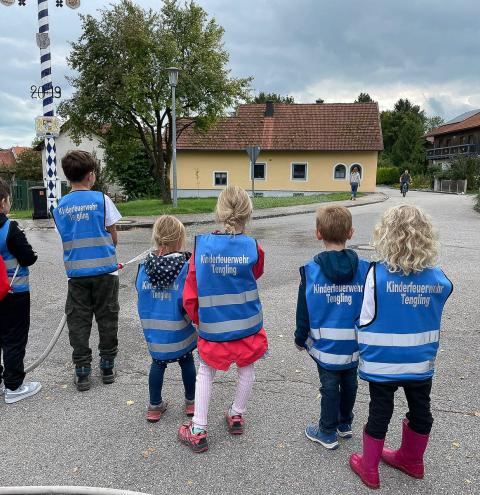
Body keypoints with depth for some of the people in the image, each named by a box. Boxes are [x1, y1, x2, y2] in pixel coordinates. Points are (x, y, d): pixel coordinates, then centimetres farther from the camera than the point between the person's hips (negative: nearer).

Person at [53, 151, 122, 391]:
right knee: (107, 319, 11)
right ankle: (107, 367, 20)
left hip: (76, 272, 2)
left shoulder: (60, 206, 2)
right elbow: (113, 237, -2)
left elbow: (66, 238, 8)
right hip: (104, 270, -2)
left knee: (78, 322, 11)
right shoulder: (101, 199, -8)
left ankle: (82, 372, 16)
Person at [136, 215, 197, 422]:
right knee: (186, 360, 19)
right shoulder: (185, 267, -18)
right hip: (178, 331, -3)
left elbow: (140, 292, 4)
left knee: (158, 363, 21)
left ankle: (155, 406, 31)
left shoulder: (144, 266, -6)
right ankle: (191, 402, 34)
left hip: (152, 330, 3)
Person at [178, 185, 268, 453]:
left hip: (212, 326, 1)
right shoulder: (253, 247, -14)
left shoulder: (201, 245, -12)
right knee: (246, 367, 24)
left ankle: (198, 430, 22)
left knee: (206, 371, 20)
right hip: (248, 322, 0)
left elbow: (191, 293, -6)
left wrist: (198, 318, 12)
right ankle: (237, 415, 40)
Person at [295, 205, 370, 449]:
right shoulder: (364, 269, -9)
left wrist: (300, 338, 8)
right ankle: (344, 423, 41)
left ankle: (328, 432, 27)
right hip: (355, 344, 2)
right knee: (349, 383, 21)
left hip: (325, 345, -2)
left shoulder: (310, 270, -13)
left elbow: (303, 310, -6)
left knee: (330, 386, 12)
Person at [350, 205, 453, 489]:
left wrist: (364, 350, 2)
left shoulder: (378, 274, -19)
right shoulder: (438, 278, -7)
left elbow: (366, 320, -13)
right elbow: (435, 324, 6)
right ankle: (412, 460, 44)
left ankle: (369, 468, 30)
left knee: (380, 413, 12)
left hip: (382, 362, -3)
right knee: (420, 411, 22)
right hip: (421, 362, 4)